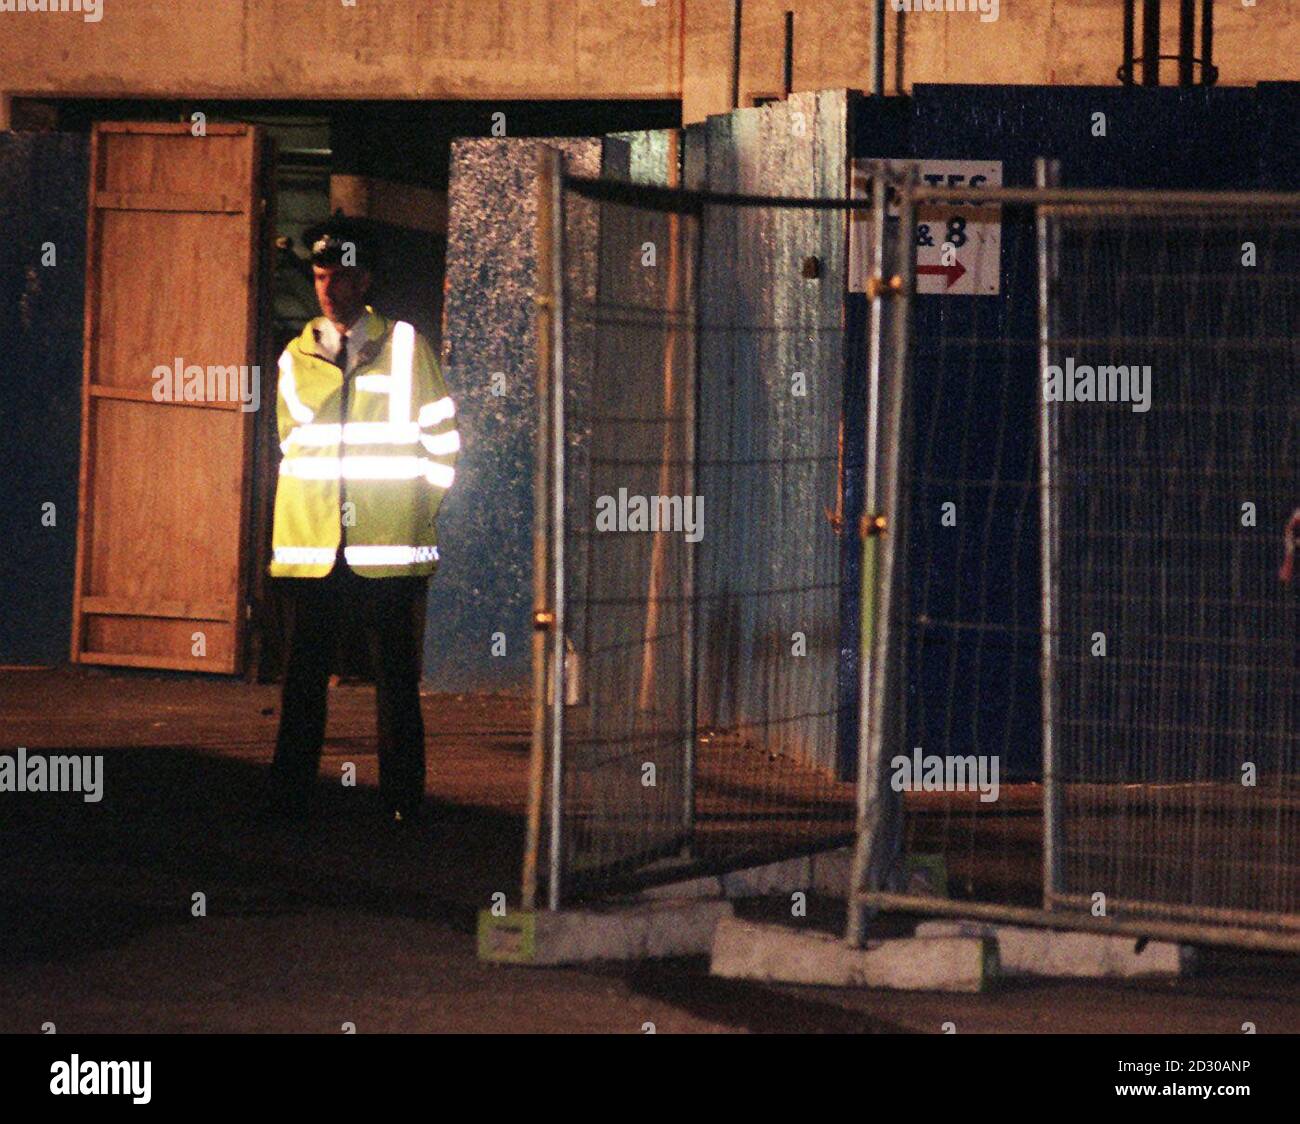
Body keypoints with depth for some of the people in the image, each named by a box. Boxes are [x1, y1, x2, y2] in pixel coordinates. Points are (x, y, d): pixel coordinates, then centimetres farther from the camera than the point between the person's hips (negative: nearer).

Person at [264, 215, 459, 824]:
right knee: (303, 676, 1)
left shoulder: (404, 346, 6)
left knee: (396, 677, -1)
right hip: (311, 542, 2)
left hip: (389, 545, -2)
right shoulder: (297, 357, 13)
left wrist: (419, 507, 3)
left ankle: (402, 799, 2)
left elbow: (441, 437, 8)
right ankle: (288, 798, 4)